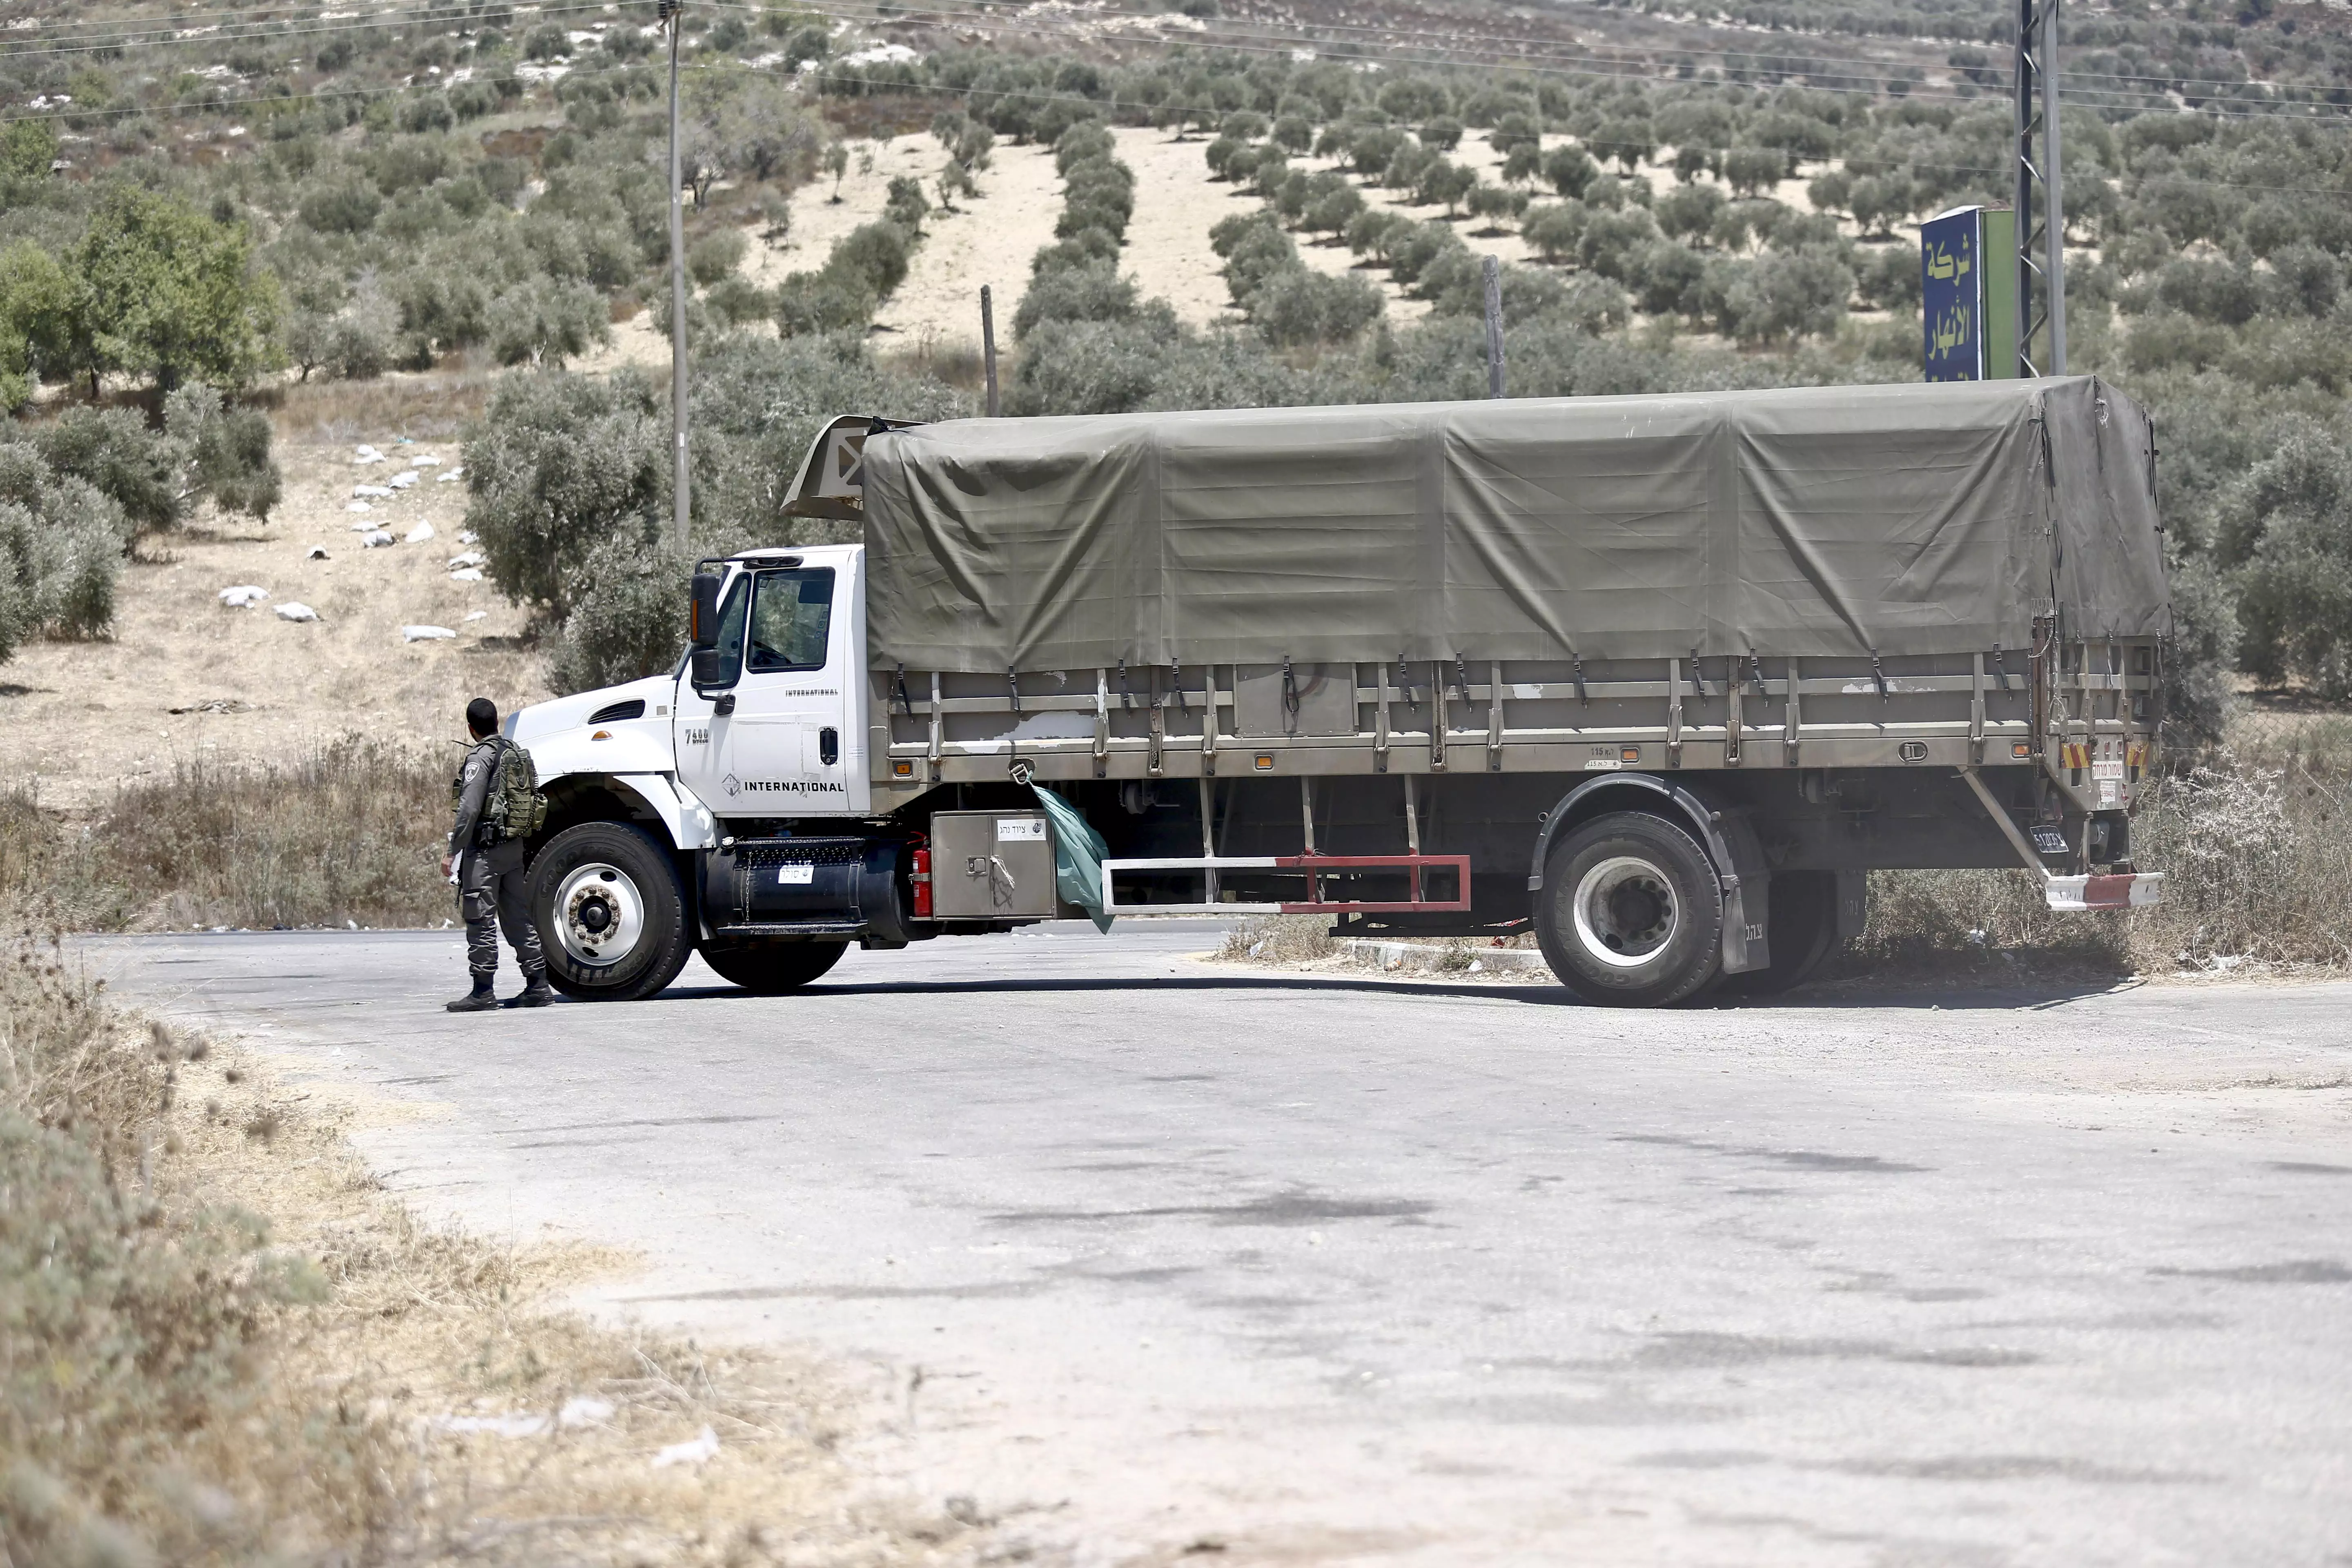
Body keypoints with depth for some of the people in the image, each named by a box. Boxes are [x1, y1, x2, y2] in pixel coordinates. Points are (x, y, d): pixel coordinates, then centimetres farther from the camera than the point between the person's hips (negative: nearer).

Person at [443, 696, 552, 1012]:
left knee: (480, 919, -5)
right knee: (518, 918, 12)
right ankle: (538, 985, 11)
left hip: (485, 847, -8)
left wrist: (453, 851, -15)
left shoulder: (480, 757, -12)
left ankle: (483, 990, -6)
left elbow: (469, 809, -18)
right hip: (516, 846, 8)